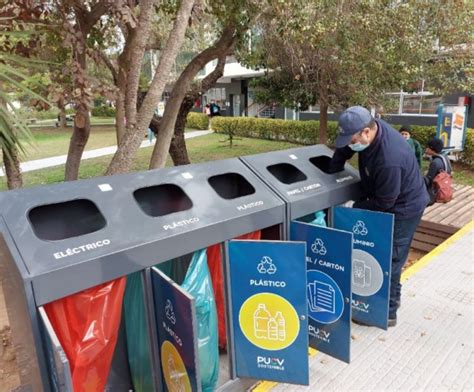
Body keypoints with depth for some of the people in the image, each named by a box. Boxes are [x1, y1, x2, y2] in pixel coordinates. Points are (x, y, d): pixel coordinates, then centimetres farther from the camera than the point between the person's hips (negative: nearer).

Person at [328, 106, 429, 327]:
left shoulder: (389, 160, -38)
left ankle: (387, 313, 14)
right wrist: (331, 174, 2)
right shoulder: (369, 127, -14)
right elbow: (343, 149, 5)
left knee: (389, 259, -1)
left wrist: (355, 209, -14)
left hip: (403, 207, -9)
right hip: (387, 199, 9)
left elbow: (384, 203, -26)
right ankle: (392, 297, 38)